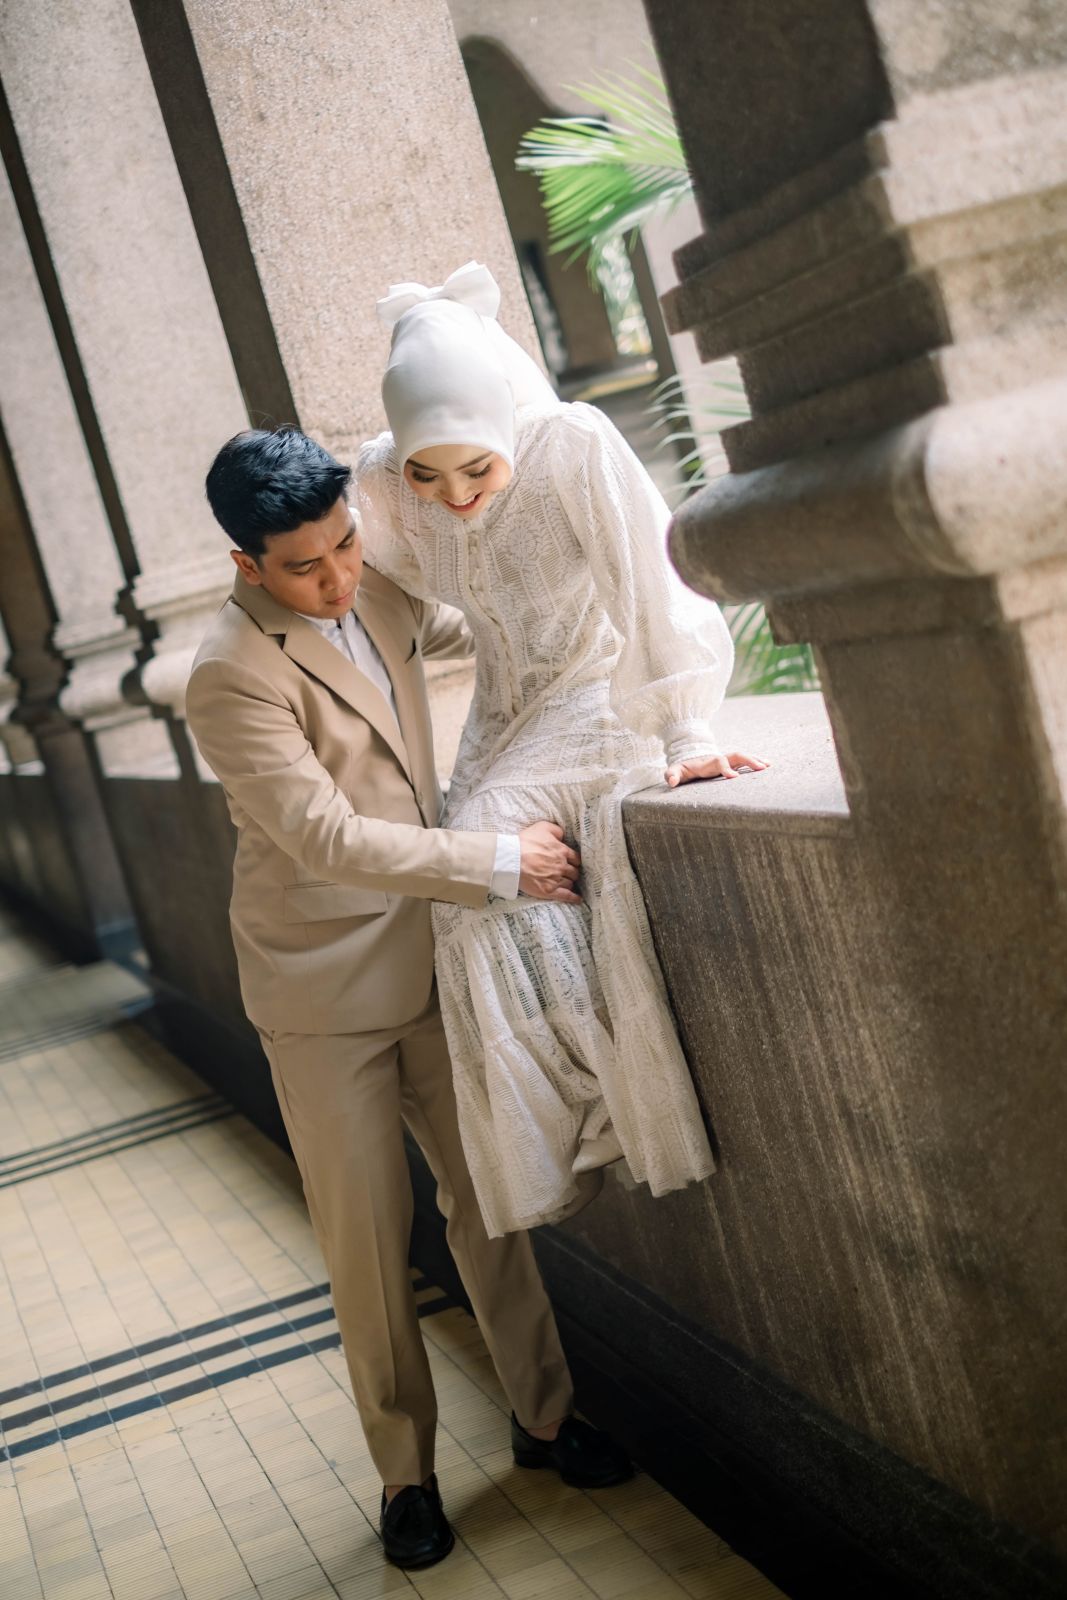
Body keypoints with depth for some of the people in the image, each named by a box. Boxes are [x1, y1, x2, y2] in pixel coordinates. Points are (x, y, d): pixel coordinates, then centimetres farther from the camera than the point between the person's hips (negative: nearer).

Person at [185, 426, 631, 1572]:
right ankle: (405, 1470, 22)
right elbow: (332, 839, -25)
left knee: (487, 1196, 13)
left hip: (429, 960, 6)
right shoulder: (232, 676, -21)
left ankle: (543, 1416, 29)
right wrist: (502, 864, -23)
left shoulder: (377, 597, 1)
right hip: (324, 991, -6)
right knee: (367, 1241, 4)